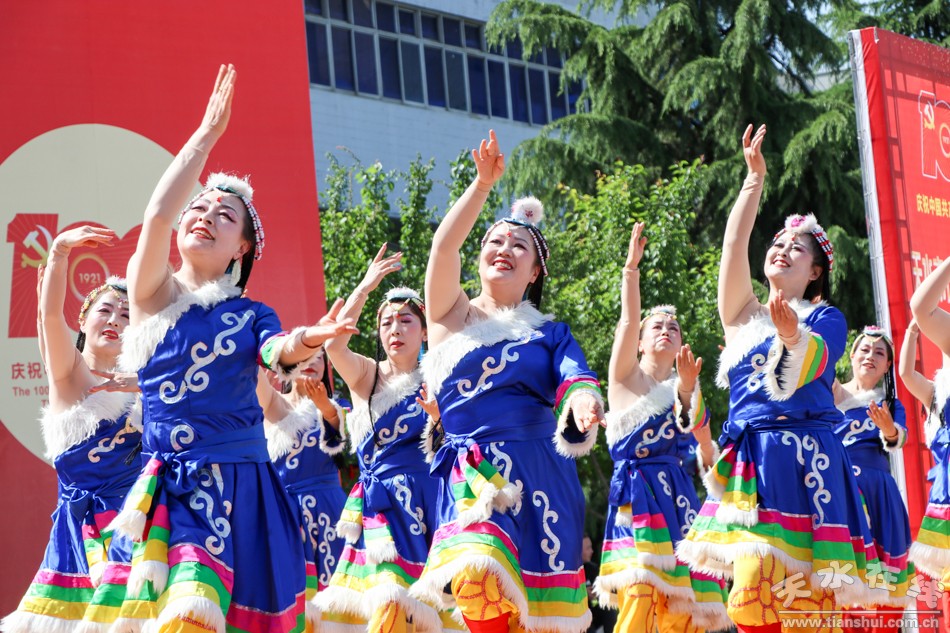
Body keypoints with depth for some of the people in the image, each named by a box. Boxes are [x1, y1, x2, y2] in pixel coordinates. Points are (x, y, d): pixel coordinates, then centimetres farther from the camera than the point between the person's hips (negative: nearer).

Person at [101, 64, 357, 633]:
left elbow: (278, 353, -9)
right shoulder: (154, 295, 8)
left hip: (239, 484, 1)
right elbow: (157, 215, -8)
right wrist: (207, 135, -8)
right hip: (164, 485, -1)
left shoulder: (253, 315, 13)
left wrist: (306, 342, -33)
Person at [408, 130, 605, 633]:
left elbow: (575, 379, -4)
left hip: (540, 476, 1)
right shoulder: (452, 317, 14)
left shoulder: (551, 334, 16)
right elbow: (443, 247, -3)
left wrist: (584, 404, -28)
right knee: (476, 581, -25)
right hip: (470, 476, -1)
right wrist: (482, 184, -12)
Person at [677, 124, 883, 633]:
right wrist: (753, 181, 4)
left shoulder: (825, 318, 9)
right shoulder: (743, 316, 19)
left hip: (804, 456, -3)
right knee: (752, 585, -7)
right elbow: (734, 245, 8)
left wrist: (793, 335, -34)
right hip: (749, 459, 3)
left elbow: (813, 363, -12)